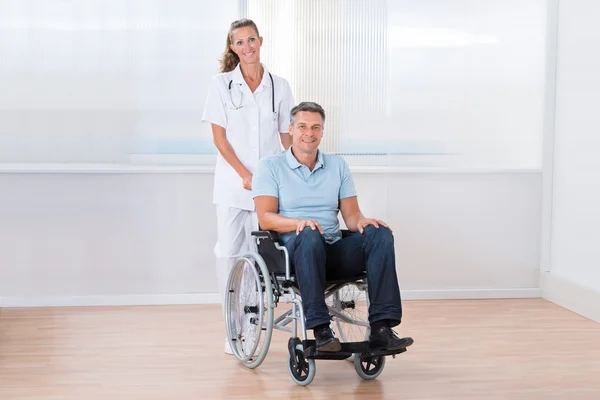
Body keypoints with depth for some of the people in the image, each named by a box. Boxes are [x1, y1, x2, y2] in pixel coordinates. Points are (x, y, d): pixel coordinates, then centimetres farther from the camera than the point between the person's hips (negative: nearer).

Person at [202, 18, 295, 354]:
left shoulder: (279, 86, 8)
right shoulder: (222, 84, 4)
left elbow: (287, 136, 9)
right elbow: (219, 137, 0)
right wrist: (246, 175, -9)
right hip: (233, 184, -1)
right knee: (230, 253, -2)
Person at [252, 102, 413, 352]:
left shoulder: (338, 166, 17)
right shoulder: (270, 167, 6)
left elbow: (351, 215, 11)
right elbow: (265, 218, -6)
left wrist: (362, 221, -15)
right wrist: (299, 222, -26)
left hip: (334, 252, 4)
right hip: (294, 250, -4)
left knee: (380, 234, -24)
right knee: (310, 236, -39)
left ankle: (381, 329, -33)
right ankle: (320, 330, -41)